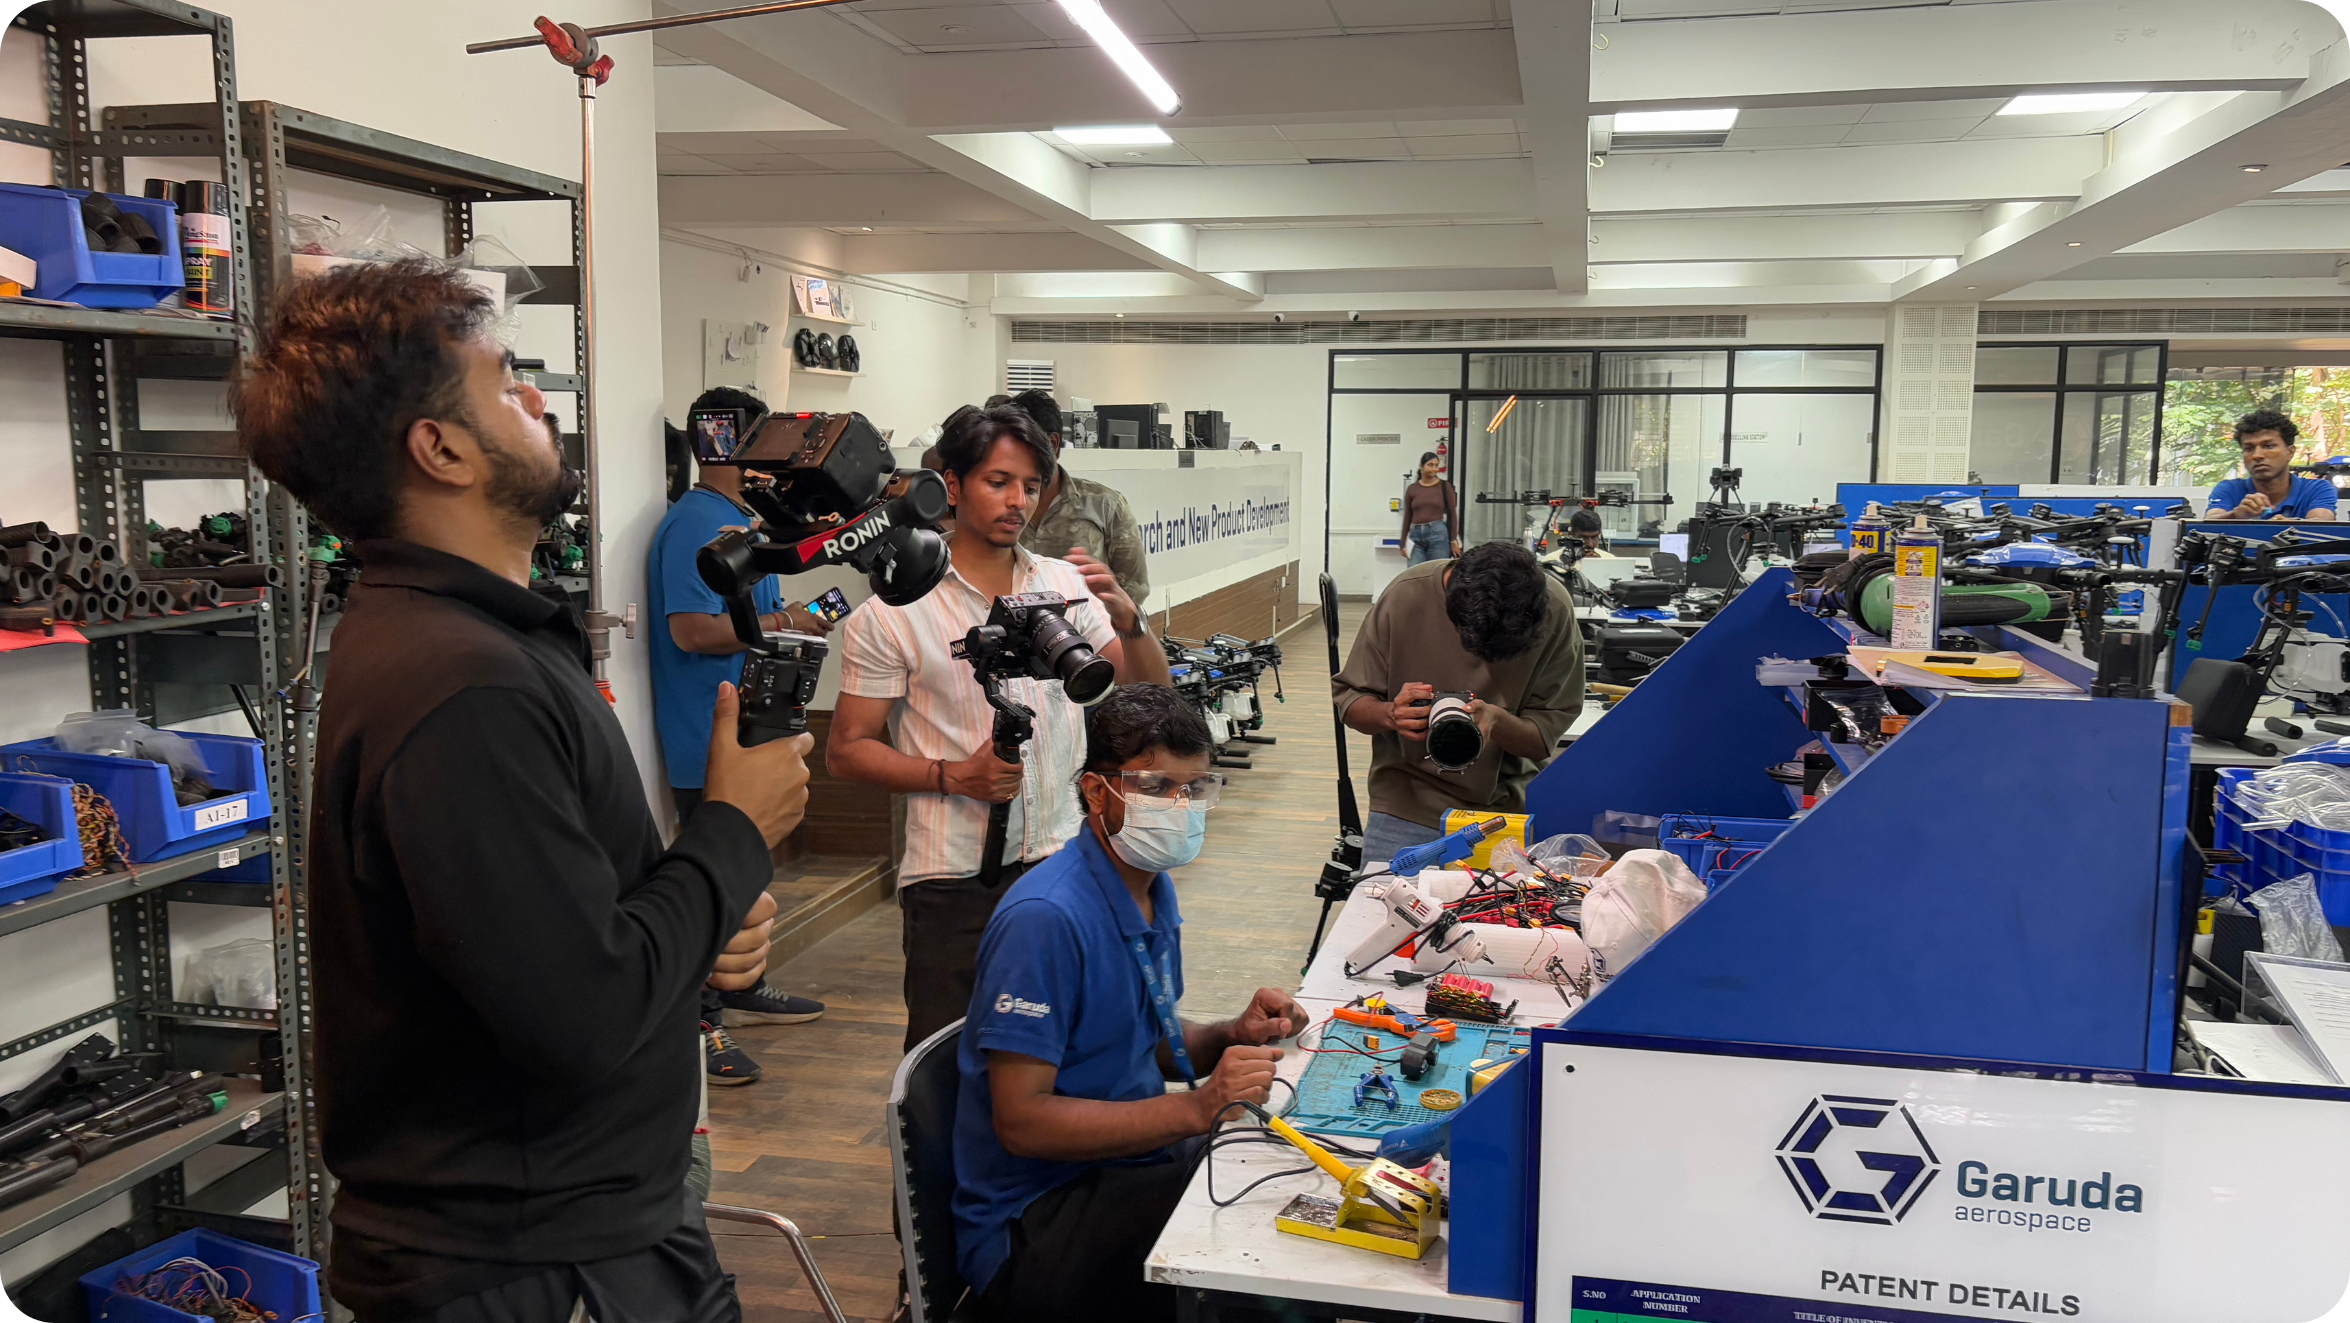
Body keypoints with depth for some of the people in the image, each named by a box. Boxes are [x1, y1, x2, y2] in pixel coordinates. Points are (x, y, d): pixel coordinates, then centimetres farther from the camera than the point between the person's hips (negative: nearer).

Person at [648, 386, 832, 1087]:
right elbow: (694, 630, -26)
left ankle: (741, 992, 34)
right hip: (710, 736, -11)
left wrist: (788, 614, 12)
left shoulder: (738, 520, 16)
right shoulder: (695, 524, -18)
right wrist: (781, 624, -18)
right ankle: (696, 1023, 3)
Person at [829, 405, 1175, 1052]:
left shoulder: (1066, 584, 7)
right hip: (953, 875, -3)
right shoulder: (891, 613, -5)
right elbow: (846, 750, -2)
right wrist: (954, 776, -16)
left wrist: (1128, 619, -13)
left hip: (1061, 858, 3)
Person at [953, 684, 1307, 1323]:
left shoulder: (1153, 887, 7)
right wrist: (1195, 1108, -27)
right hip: (1032, 1224, -9)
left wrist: (1234, 1036, -2)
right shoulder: (1045, 918, -22)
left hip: (1127, 1164, 9)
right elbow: (1020, 1120, -23)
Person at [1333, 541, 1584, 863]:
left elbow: (1545, 738, -7)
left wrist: (1496, 720, -28)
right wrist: (1391, 714, -24)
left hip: (1510, 808, 1)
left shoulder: (1554, 609, -12)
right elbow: (1348, 698, -2)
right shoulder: (1407, 596, -13)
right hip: (1407, 806, -1)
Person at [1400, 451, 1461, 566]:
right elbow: (1407, 517, 11)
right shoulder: (1412, 488, 8)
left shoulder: (1445, 486, 3)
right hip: (1416, 535, 2)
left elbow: (1452, 514, 3)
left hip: (1438, 534, -2)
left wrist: (1454, 540, -2)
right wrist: (1403, 543, 9)